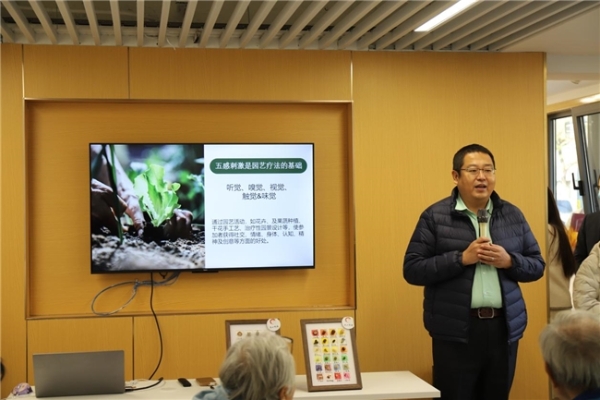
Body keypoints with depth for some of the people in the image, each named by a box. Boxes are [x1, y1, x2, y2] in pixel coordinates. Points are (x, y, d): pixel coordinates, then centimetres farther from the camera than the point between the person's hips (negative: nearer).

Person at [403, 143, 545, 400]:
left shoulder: (512, 215, 9)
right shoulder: (435, 216, -3)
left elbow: (537, 266, 11)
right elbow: (412, 270, -7)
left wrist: (508, 261, -9)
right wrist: (462, 258, -16)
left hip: (504, 327, 4)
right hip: (456, 331, -3)